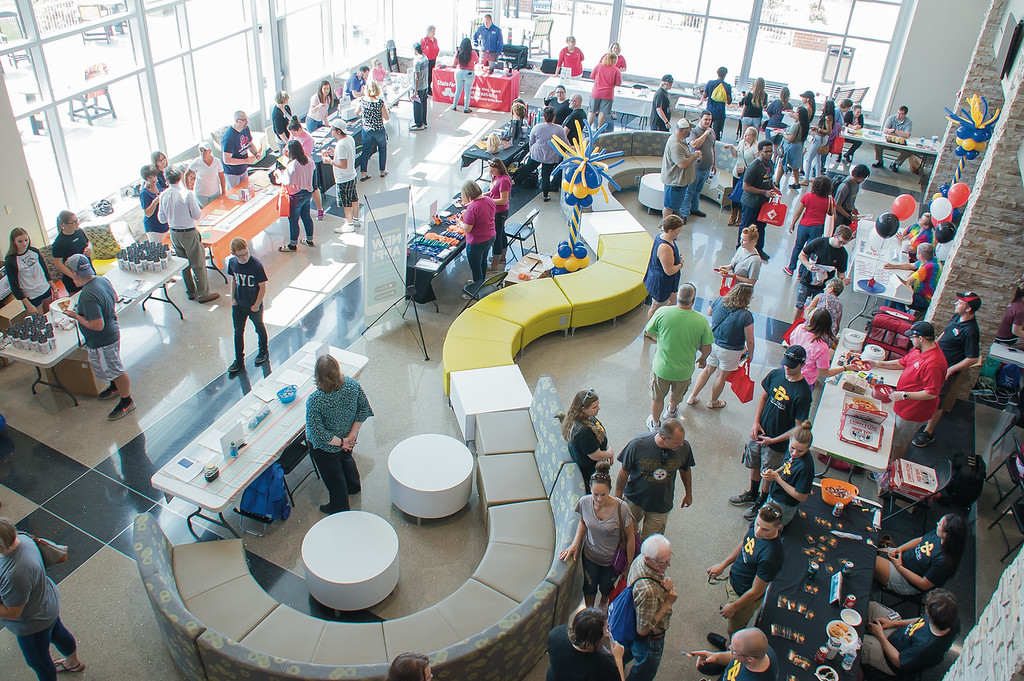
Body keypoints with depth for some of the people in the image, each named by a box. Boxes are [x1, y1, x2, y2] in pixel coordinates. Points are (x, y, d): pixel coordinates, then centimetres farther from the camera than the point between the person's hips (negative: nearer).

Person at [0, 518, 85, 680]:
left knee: (37, 661, 21)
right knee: (58, 633, 35)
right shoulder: (22, 538, -19)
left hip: (34, 623, -9)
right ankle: (73, 662, 62)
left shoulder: (14, 575, -44)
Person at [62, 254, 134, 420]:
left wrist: (76, 316, -21)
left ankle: (126, 402, 26)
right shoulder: (102, 280, -6)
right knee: (111, 367, 31)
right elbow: (115, 299, 13)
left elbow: (97, 326, -33)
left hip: (102, 342, -9)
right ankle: (115, 387, 53)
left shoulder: (88, 295, -34)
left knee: (114, 370, 9)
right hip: (111, 332, 9)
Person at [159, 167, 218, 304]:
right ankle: (203, 294, 14)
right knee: (198, 264, 7)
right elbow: (196, 215, -15)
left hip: (174, 233, 6)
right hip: (189, 233, -5)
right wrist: (199, 209, 5)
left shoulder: (163, 195, -5)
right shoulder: (187, 194, -20)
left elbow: (162, 219, 3)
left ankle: (191, 292, 31)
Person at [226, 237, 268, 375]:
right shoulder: (232, 262, -10)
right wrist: (232, 297, 2)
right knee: (238, 331, 12)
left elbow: (263, 287, -17)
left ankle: (263, 351, 43)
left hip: (254, 305, -4)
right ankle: (239, 359, 25)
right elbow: (234, 280, 7)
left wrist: (257, 305, -14)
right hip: (238, 305, 4)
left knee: (259, 328, 19)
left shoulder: (257, 266, -25)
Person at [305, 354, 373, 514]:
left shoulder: (314, 401, -36)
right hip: (348, 438, 5)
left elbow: (318, 433, -31)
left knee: (333, 477, 22)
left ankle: (339, 508, 47)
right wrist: (352, 434, -7)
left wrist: (341, 442, -16)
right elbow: (364, 409, -12)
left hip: (327, 447, -5)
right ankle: (353, 487, 65)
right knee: (346, 459, 37)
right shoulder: (352, 385, -24)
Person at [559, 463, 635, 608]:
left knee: (605, 588, 23)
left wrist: (629, 566, -9)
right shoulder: (584, 502, -21)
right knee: (589, 587, 21)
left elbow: (630, 539, -17)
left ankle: (603, 604, 59)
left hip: (613, 560, -2)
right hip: (590, 556, 2)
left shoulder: (621, 508, -31)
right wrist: (575, 543, -12)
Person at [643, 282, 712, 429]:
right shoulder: (701, 321, -20)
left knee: (657, 397, 25)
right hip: (684, 370, 2)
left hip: (662, 367, -2)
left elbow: (648, 332, -6)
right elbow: (707, 348, -8)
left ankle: (655, 422, 46)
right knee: (677, 395, 33)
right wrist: (703, 358, 15)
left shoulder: (662, 312, -23)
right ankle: (671, 410, 62)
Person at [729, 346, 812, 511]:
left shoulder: (803, 393, -27)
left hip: (778, 443, -5)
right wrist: (756, 422, -3)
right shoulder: (775, 374, -11)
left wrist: (773, 440, -19)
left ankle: (762, 502, 42)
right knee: (754, 466, 25)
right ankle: (752, 494, 51)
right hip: (759, 432, 5)